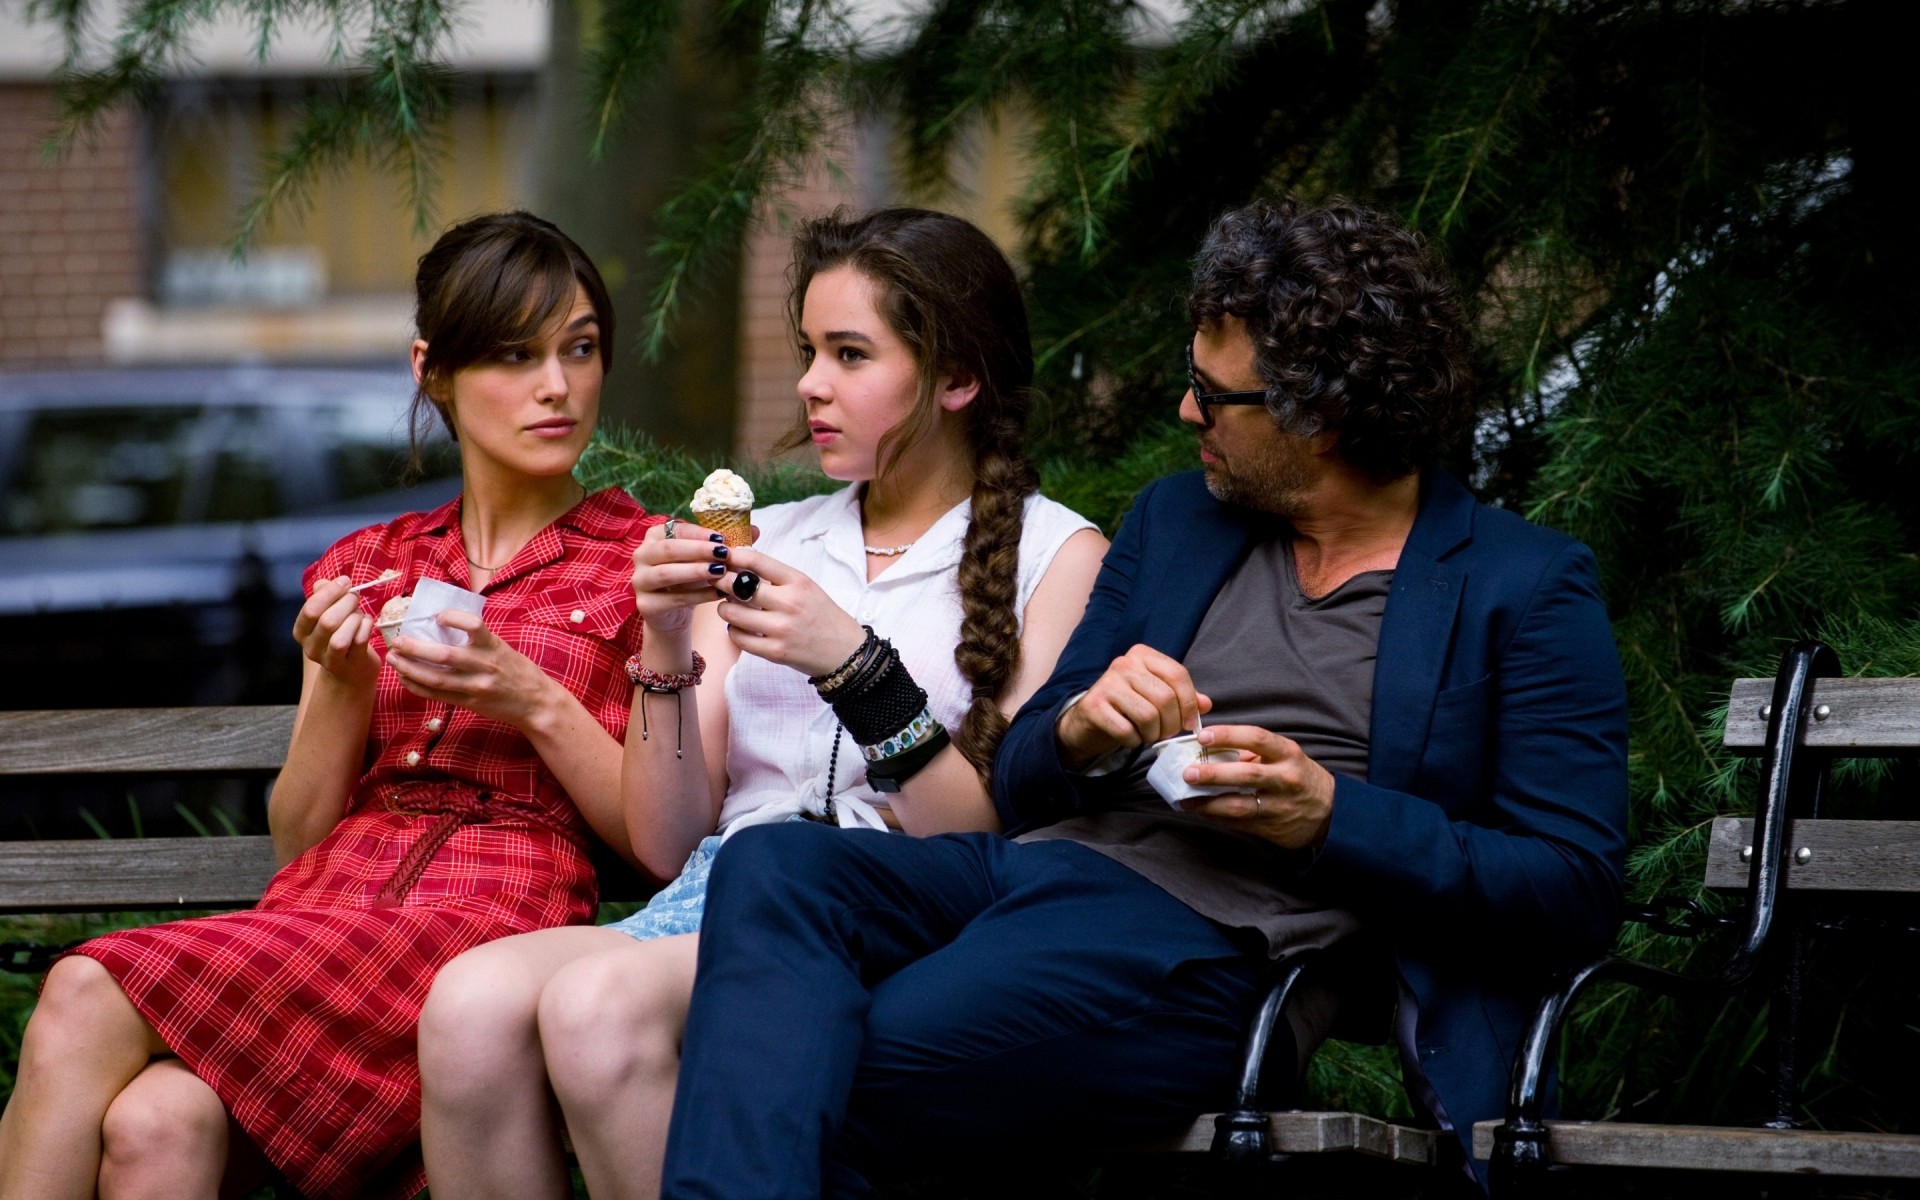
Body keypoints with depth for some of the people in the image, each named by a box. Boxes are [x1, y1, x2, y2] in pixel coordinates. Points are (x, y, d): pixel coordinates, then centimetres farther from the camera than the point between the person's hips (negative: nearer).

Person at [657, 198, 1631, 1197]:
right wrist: (1081, 733, -3)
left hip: (1216, 941, -6)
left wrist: (1330, 816, -12)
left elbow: (1575, 890, -1)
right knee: (772, 868, -27)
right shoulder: (1175, 519, 22)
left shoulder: (1527, 590, 5)